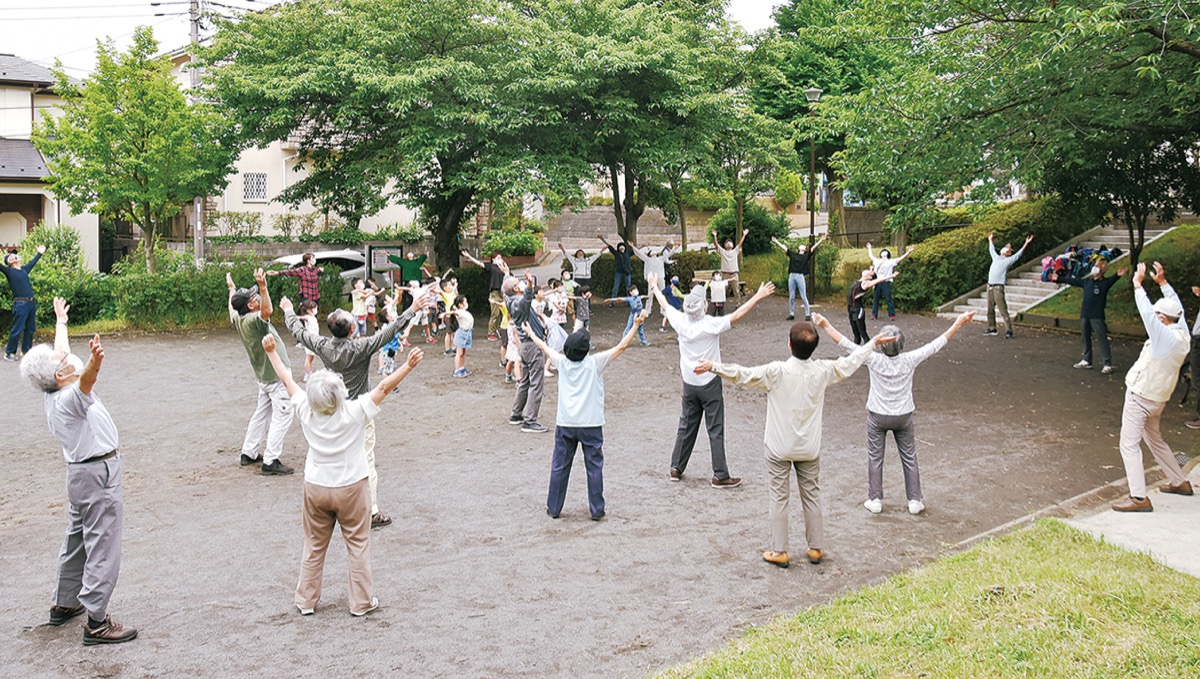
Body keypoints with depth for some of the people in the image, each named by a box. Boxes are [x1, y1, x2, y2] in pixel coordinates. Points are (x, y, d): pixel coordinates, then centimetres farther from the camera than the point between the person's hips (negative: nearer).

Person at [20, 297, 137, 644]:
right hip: (100, 474, -10)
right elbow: (85, 382, -47)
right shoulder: (68, 399, -22)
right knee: (102, 547, -7)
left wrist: (61, 321, 39)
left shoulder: (54, 396, 6)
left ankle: (64, 603, 34)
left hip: (81, 472, 10)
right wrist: (95, 362, -68)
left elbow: (61, 352, 23)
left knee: (77, 539, 21)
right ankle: (96, 622, -6)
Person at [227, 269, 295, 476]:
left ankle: (248, 453, 27)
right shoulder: (254, 320, -25)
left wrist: (232, 289, 42)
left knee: (262, 412, 20)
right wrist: (263, 287, -56)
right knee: (282, 415, -6)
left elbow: (232, 308, 26)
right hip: (276, 375, -9)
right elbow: (267, 311, -48)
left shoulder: (237, 320, 2)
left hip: (264, 374, 9)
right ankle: (271, 461, -9)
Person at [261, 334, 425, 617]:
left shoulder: (306, 411, -12)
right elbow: (384, 387, -22)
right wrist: (408, 365, -22)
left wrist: (271, 352, 12)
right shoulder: (355, 413, -22)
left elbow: (288, 380, 0)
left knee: (314, 546, 17)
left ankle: (306, 601, 26)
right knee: (358, 546, 10)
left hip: (315, 488, 3)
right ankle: (361, 602, 17)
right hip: (351, 488, -3)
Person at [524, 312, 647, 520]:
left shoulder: (561, 362, 0)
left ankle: (554, 508, 17)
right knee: (594, 467, 5)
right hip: (591, 425, -3)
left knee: (559, 467, 10)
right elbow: (622, 346, -6)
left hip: (565, 424, 3)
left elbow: (544, 347, 18)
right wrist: (636, 325, 1)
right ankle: (597, 510, 7)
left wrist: (531, 333, 35)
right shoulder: (594, 363, -9)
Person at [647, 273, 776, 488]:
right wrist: (758, 296, -19)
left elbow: (665, 305, 9)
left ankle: (676, 469, 24)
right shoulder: (711, 325, -21)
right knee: (715, 431, 1)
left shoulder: (681, 322, -8)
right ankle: (720, 476, 4)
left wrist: (654, 287, 26)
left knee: (686, 427, 17)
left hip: (689, 384, 5)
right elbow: (737, 315, -23)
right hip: (710, 384, -5)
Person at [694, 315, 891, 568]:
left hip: (779, 448, -3)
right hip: (809, 449, 3)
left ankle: (780, 552, 11)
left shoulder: (777, 371, -20)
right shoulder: (822, 371, -8)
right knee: (812, 495, 16)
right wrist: (873, 343, 23)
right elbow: (851, 362, 8)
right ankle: (816, 548, 25)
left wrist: (713, 366, -21)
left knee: (779, 497, 7)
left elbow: (742, 374, -25)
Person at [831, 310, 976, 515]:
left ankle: (875, 500, 15)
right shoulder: (910, 360, -16)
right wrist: (958, 323, -2)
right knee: (909, 458, 14)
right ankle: (915, 500, 19)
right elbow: (937, 344, -9)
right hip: (903, 416, 1)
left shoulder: (874, 360, -20)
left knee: (875, 458, 11)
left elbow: (845, 344, -18)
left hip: (877, 416, -1)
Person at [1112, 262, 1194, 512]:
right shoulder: (1183, 334, -1)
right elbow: (1177, 307, 15)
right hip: (1158, 397, 9)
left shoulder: (1166, 337, -25)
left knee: (1129, 445, -8)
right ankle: (1180, 482, 36)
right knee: (1155, 439, 27)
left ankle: (1139, 497, -13)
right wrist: (1163, 282, 16)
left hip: (1140, 396, -9)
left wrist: (1138, 283, -21)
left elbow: (1146, 312, -32)